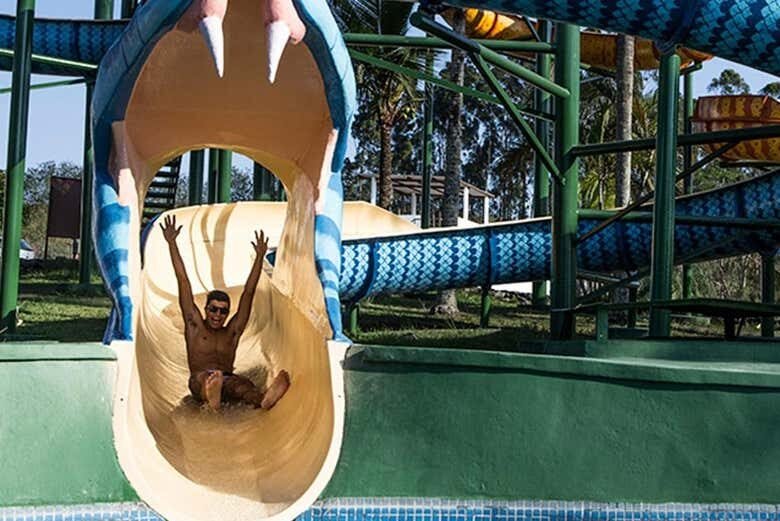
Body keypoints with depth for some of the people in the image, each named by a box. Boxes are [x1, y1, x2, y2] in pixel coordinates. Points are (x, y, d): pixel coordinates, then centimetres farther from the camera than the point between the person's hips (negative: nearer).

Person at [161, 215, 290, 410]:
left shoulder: (232, 333, 19)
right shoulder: (195, 326, 16)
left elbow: (248, 293, 18)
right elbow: (183, 282, 14)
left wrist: (260, 257, 18)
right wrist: (172, 243, 14)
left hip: (226, 380, 1)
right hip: (199, 381, -1)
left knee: (241, 383, -36)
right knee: (204, 377, -39)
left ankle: (263, 399, -69)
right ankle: (211, 395, -75)